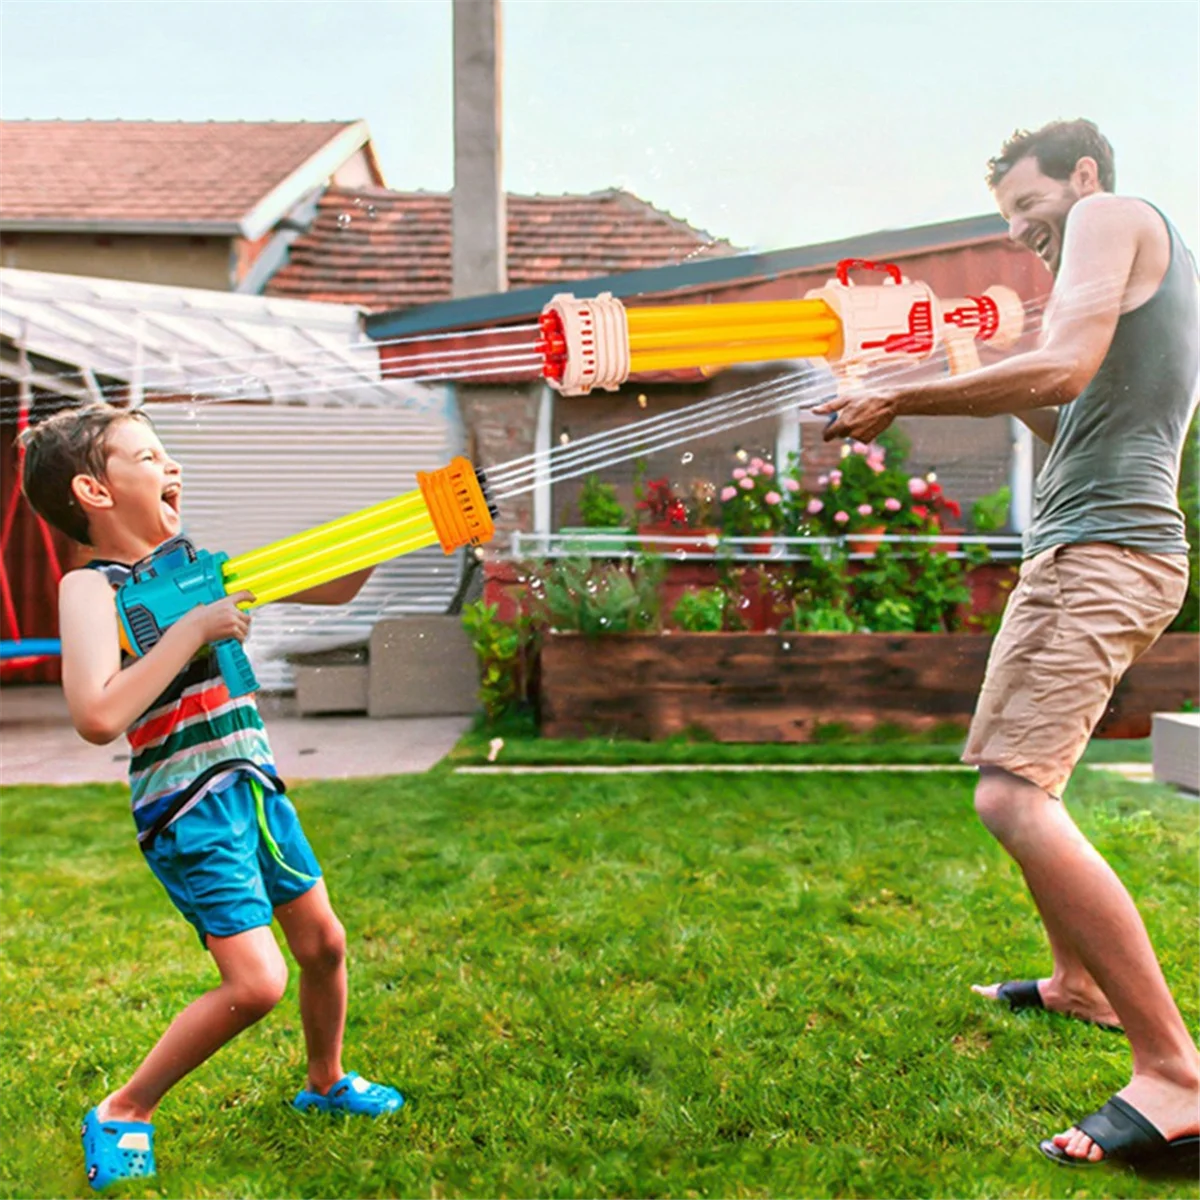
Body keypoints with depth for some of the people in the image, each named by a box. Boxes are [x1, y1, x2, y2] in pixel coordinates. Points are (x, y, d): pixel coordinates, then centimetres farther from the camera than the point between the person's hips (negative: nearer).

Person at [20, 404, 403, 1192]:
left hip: (256, 789, 7)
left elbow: (332, 590, 12)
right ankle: (123, 1113, 11)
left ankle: (327, 1082, 39)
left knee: (324, 943, 14)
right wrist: (191, 630, -22)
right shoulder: (90, 588, -11)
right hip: (189, 811, -7)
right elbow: (98, 718, -26)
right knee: (257, 983, -12)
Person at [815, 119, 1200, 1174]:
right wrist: (998, 386, 16)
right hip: (1078, 553, 11)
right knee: (1006, 773, 19)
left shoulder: (1115, 216, -1)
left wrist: (899, 400, -14)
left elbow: (1061, 370, -20)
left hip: (1102, 552, -11)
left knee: (1016, 795, -23)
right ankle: (1081, 981, 31)